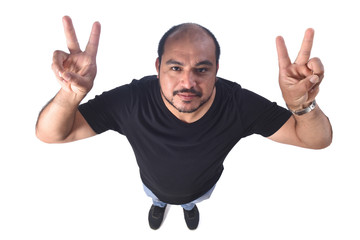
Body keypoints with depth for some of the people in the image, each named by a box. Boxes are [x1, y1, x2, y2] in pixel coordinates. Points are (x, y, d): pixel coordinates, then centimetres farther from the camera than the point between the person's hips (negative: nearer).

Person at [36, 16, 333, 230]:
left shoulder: (238, 104, -39)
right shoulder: (132, 101, -41)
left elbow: (318, 140, -32)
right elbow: (49, 134, -38)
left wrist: (303, 106, -57)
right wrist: (70, 96, -61)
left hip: (202, 185, 1)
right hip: (155, 184, 0)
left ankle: (190, 204, 78)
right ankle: (159, 202, 77)